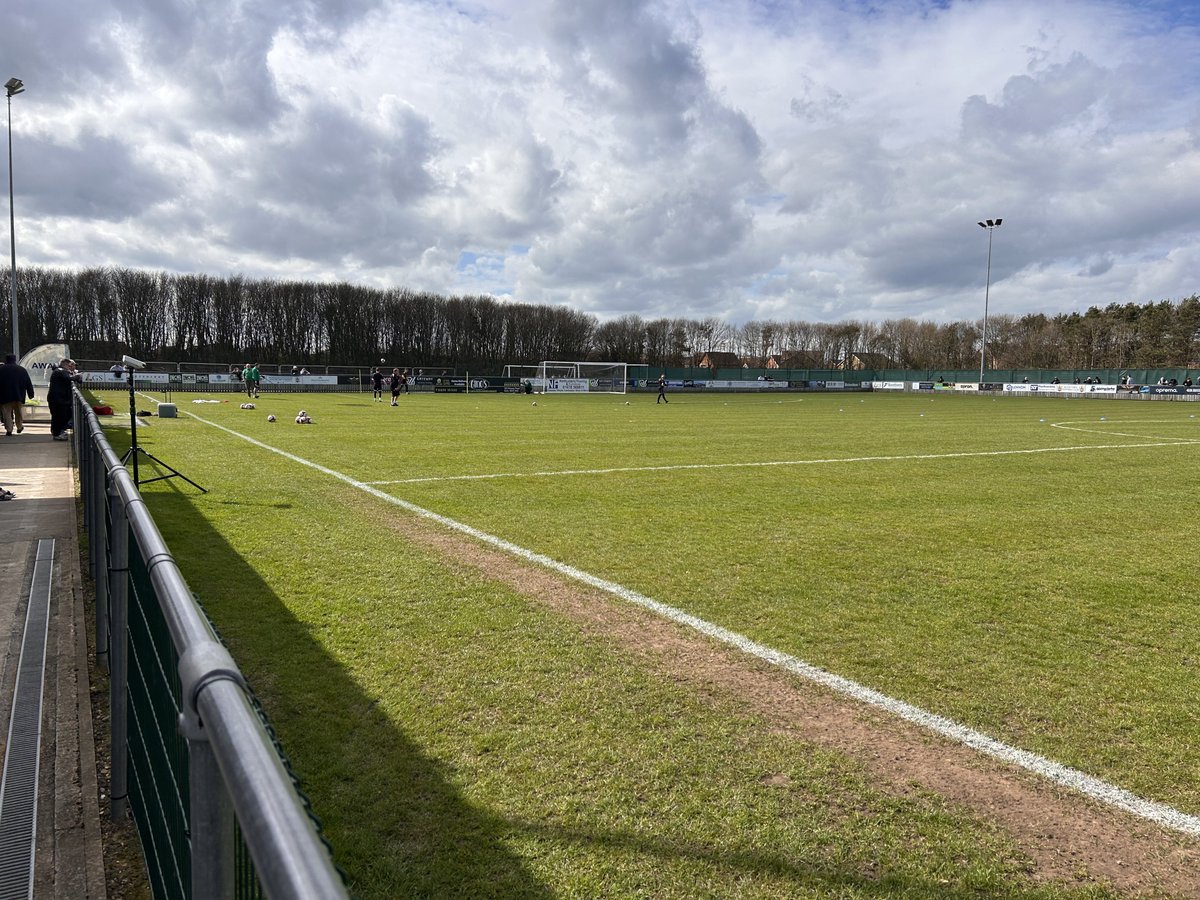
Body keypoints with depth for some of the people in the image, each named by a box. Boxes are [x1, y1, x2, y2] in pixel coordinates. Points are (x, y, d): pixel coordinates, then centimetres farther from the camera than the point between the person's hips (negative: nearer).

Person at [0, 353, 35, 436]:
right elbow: (29, 383, 6)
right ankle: (19, 427, 25)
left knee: (7, 413, 3)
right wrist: (30, 394, 12)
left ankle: (9, 430, -3)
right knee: (18, 412, 17)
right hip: (19, 395, 2)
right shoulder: (22, 369, 4)